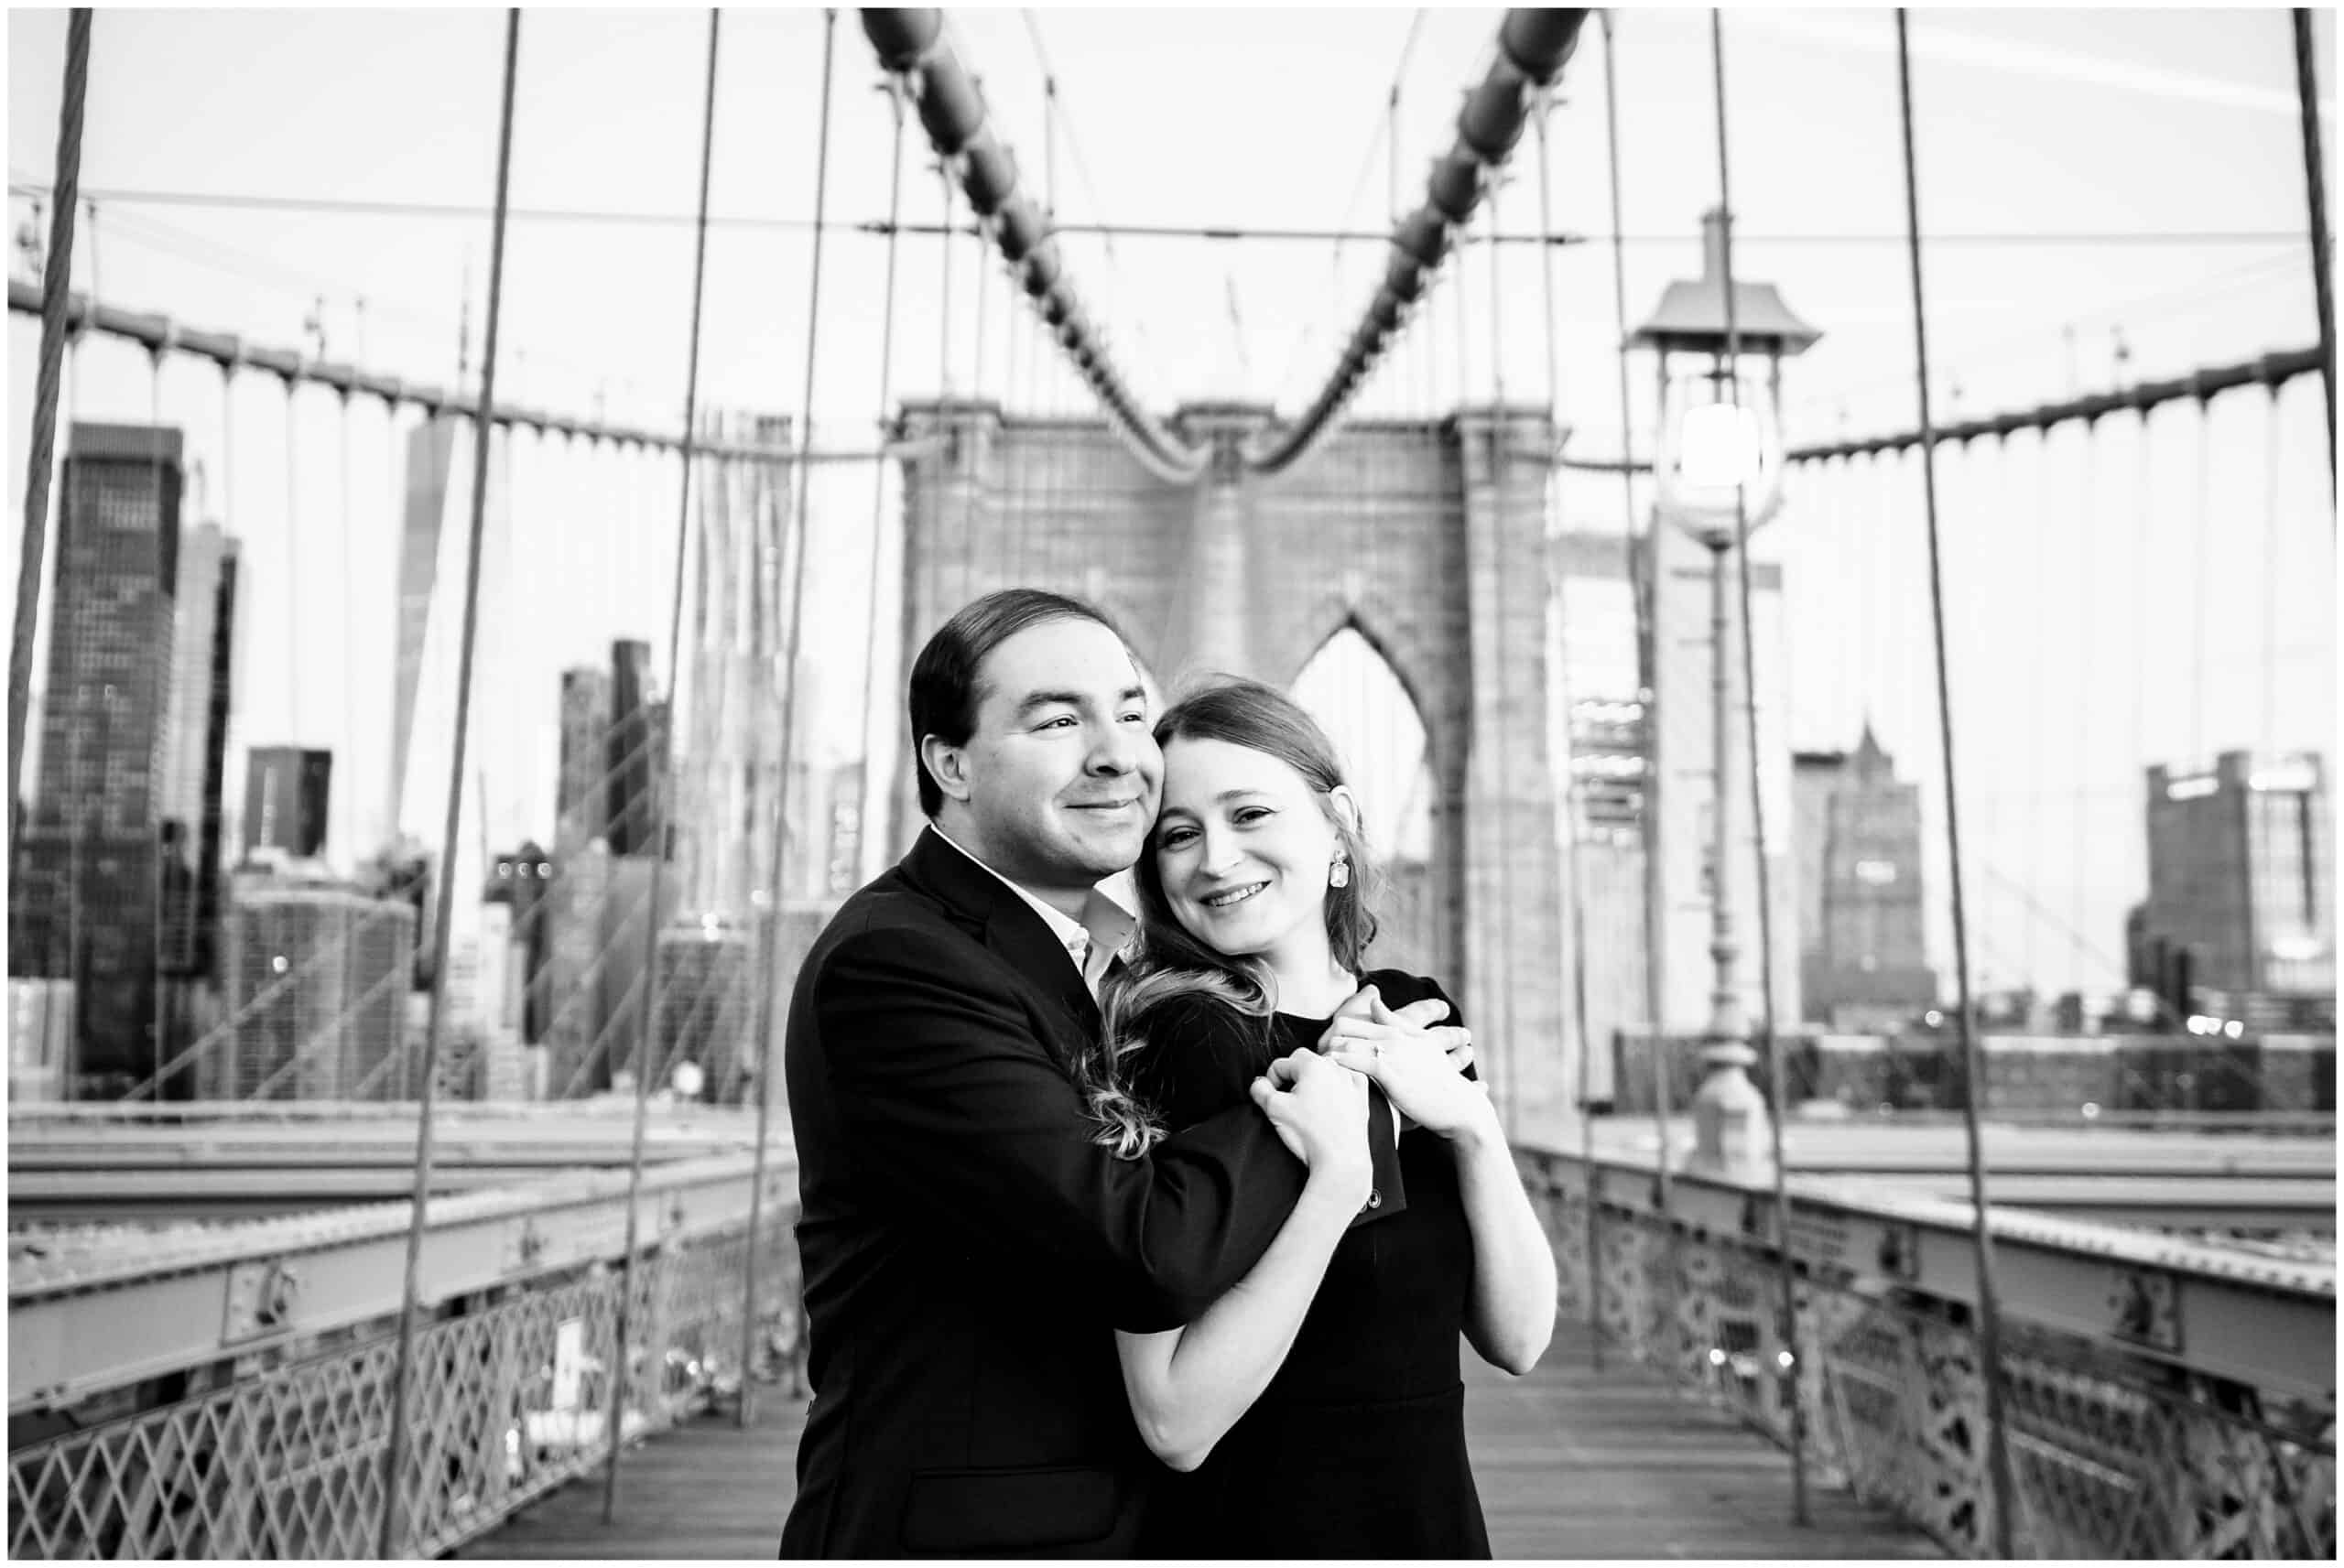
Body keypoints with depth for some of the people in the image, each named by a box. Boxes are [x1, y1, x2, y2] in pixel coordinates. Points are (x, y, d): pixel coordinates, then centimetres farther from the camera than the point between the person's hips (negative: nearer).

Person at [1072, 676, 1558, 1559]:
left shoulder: (1413, 1013, -1)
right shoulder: (1178, 1035, -20)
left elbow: (1517, 1340, -4)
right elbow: (1177, 1425, -24)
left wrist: (1470, 1123, -18)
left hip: (1436, 1518, 6)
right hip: (1251, 1525, -6)